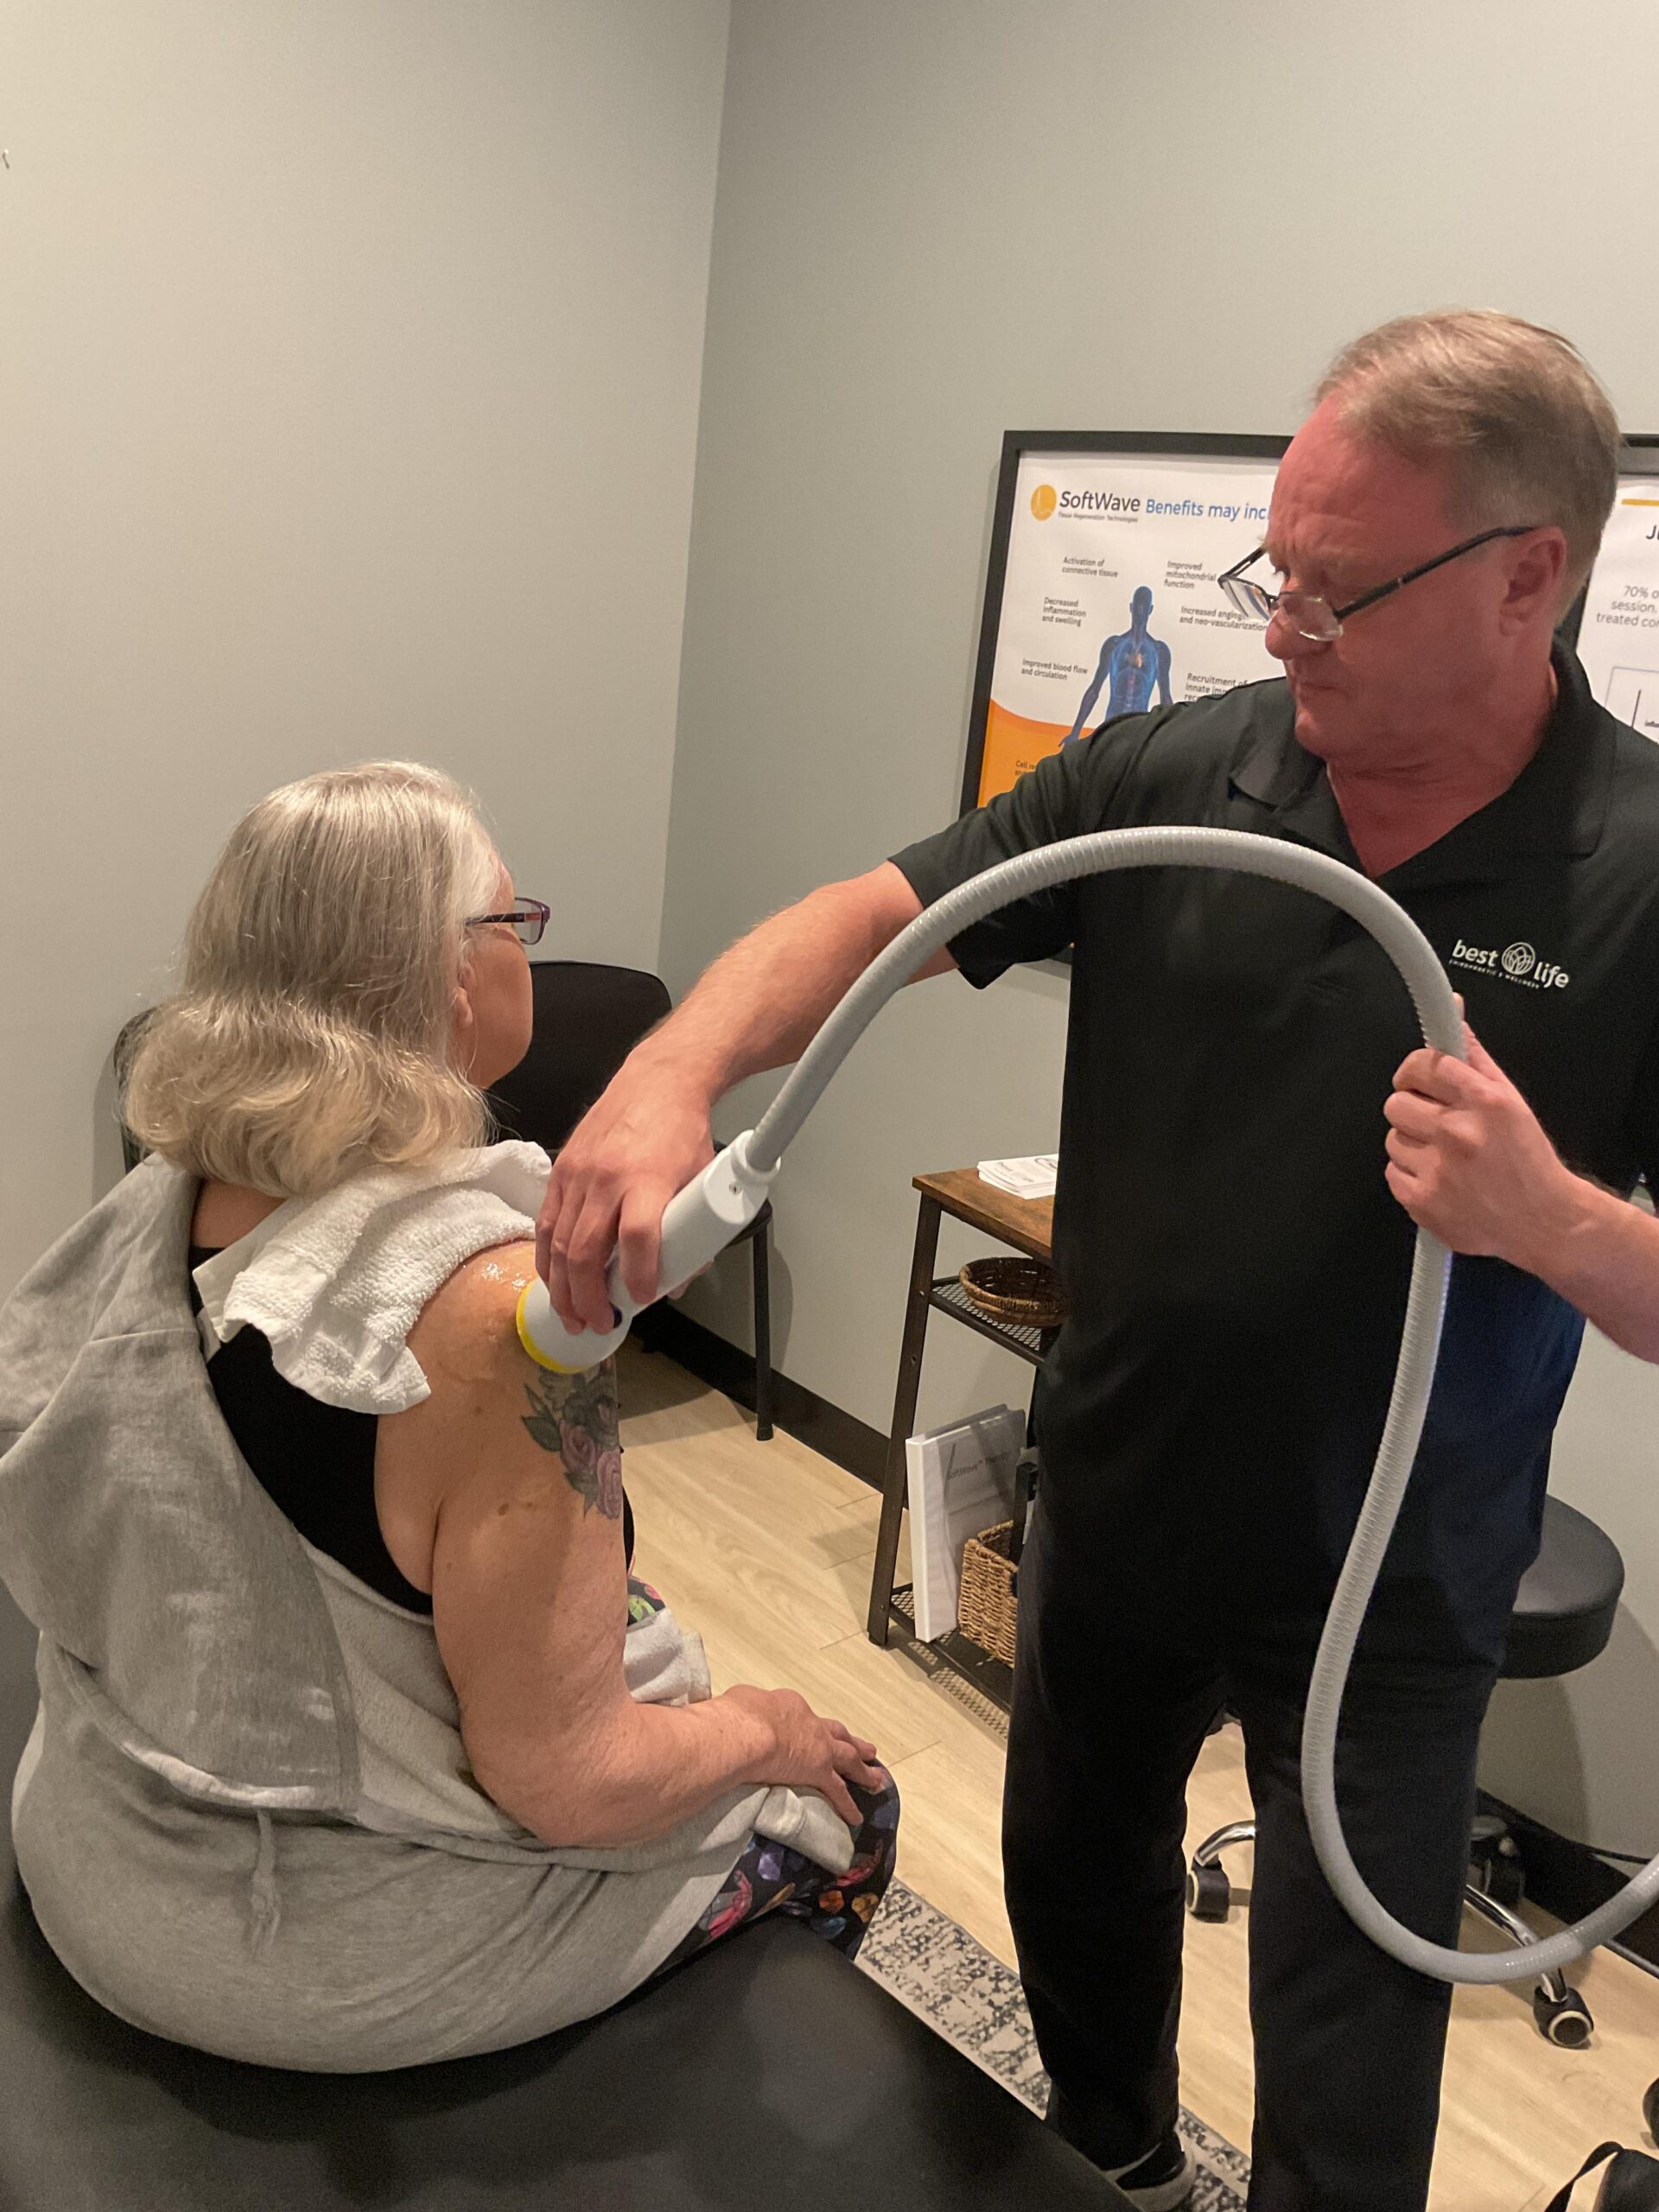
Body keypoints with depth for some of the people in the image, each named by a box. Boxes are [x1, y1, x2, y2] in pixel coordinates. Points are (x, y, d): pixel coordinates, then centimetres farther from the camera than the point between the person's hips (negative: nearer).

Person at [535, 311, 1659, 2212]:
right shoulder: (1174, 776, -10)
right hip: (1111, 1500, 5)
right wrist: (670, 1072, -29)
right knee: (1075, 1879, 28)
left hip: (1389, 1583, -4)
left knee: (1344, 2057, 13)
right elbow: (867, 916, -12)